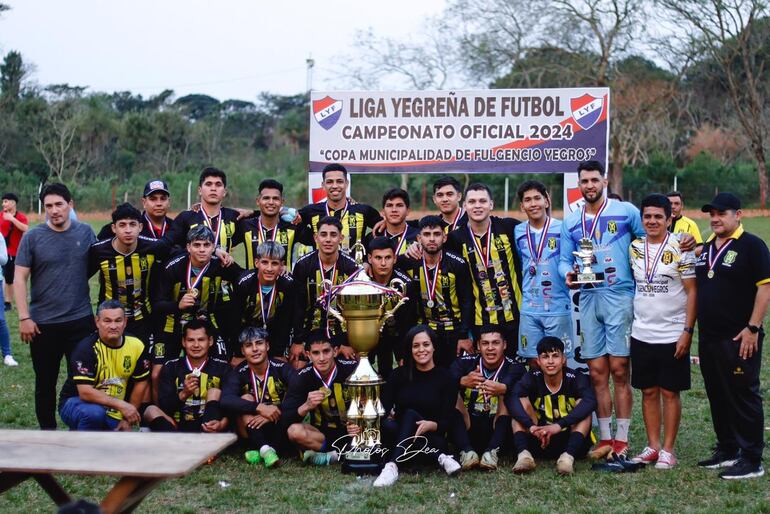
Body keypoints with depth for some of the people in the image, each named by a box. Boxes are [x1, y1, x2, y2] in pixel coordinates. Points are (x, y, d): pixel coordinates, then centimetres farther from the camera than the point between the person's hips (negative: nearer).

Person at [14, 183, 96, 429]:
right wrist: (24, 317, -10)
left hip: (80, 321, 1)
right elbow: (19, 278, -4)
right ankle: (48, 431, 23)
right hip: (43, 324, -1)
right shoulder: (32, 237, -4)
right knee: (45, 382, 10)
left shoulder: (85, 233, 2)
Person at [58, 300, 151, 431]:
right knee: (94, 413, -38)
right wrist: (121, 404, -31)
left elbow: (140, 383, 7)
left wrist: (128, 419, 5)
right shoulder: (86, 348, -21)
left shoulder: (136, 346, -5)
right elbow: (85, 392, -28)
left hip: (111, 412, 7)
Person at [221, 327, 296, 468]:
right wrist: (259, 408, -37)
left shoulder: (282, 368, -9)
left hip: (279, 429, -1)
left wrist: (276, 411, -35)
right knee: (246, 399, -22)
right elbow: (225, 400, -27)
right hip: (253, 431, 1)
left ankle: (258, 451, -32)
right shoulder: (239, 373, -8)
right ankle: (265, 449, -37)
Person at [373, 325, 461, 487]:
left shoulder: (445, 378, -2)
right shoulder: (399, 374, 6)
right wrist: (389, 415, -22)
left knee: (410, 415, -33)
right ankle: (439, 458, -35)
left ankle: (392, 467, -49)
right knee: (388, 425, -33)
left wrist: (430, 425, -28)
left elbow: (447, 423, -7)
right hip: (400, 435, 2)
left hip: (432, 441, -2)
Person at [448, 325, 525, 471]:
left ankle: (492, 452, -35)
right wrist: (463, 382, -43)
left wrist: (503, 389, -50)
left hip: (498, 431, -1)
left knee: (507, 396, -21)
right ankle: (467, 451, -32)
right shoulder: (465, 362, 1)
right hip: (467, 431, 1)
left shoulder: (514, 368, -2)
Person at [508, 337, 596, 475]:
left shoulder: (576, 378, -12)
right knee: (522, 402, -16)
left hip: (571, 441, -1)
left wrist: (558, 426, -46)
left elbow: (590, 402, -34)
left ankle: (568, 456, -40)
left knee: (582, 405, -23)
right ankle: (524, 454, -36)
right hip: (539, 440, 1)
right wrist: (531, 426, -45)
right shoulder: (532, 378, -7)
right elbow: (511, 399, -27)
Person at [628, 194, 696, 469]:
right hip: (641, 333, 4)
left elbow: (692, 291, -6)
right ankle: (652, 447, 18)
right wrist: (628, 325, 7)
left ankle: (668, 450, 10)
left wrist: (687, 331, -12)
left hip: (673, 335, -4)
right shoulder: (634, 248, 6)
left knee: (670, 392, 3)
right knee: (648, 392, 9)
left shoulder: (680, 248, -6)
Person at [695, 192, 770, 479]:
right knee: (717, 397, 14)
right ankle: (727, 451, 26)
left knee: (744, 397, -3)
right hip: (708, 338, 8)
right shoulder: (706, 248, 15)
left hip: (739, 339, -8)